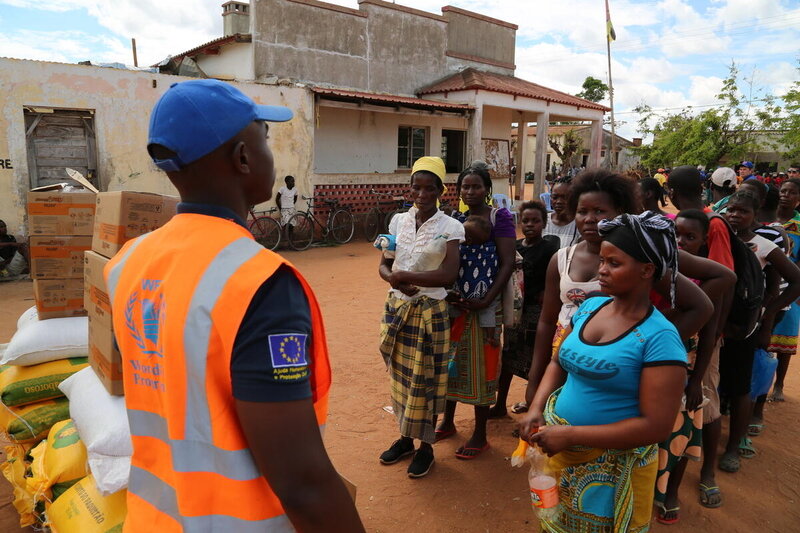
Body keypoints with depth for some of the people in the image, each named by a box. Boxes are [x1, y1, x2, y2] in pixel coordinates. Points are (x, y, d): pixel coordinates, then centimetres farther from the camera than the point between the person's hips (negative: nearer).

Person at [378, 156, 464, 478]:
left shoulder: (449, 227, -9)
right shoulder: (399, 221, 5)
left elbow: (449, 274, -20)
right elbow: (384, 265, 5)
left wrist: (404, 276, -22)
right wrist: (395, 280, -17)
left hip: (429, 310, -4)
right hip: (396, 307, 5)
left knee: (424, 380, 4)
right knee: (400, 376, 14)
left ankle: (426, 446, 23)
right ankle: (405, 438, 33)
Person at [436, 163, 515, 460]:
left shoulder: (499, 218, -7)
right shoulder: (455, 219, 7)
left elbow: (508, 262, -14)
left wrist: (486, 301, -22)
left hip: (482, 303, -5)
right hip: (454, 301, 5)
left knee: (480, 365, 4)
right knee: (451, 361, 14)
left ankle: (480, 436, 19)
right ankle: (448, 421, 34)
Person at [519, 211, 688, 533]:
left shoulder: (659, 337, -21)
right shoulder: (590, 307, -2)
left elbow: (656, 426, -23)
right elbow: (558, 362, 9)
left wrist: (571, 436, -24)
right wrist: (536, 408, -8)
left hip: (611, 466, -6)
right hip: (559, 449, 6)